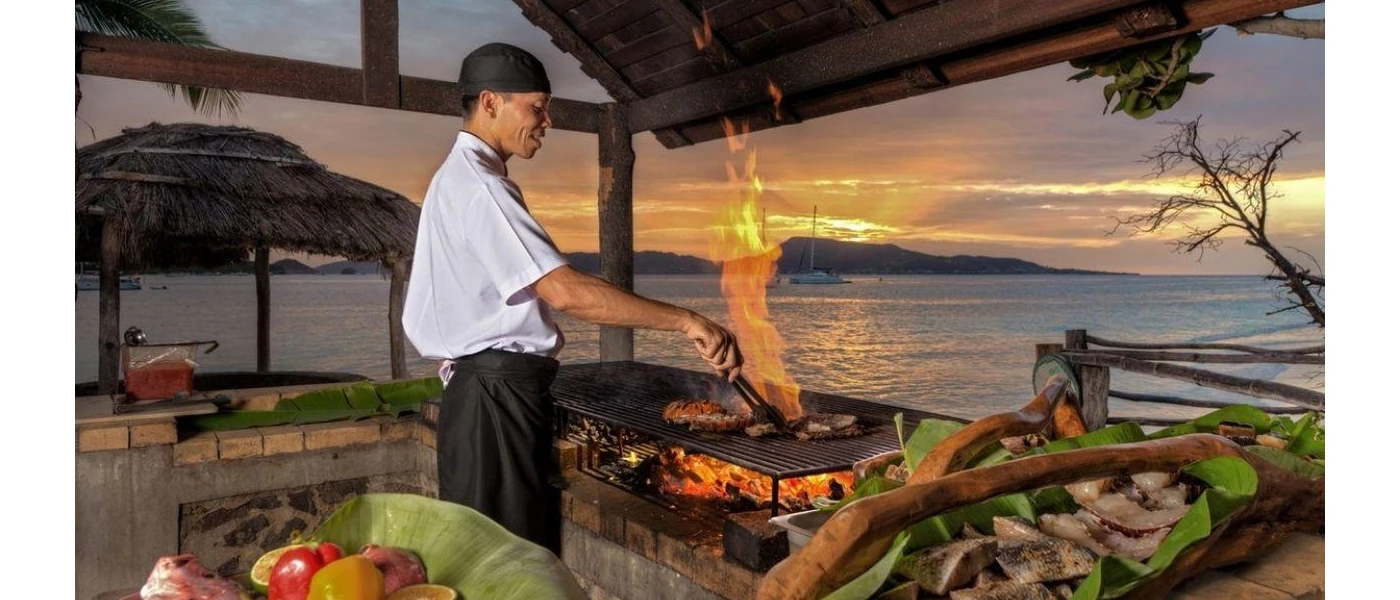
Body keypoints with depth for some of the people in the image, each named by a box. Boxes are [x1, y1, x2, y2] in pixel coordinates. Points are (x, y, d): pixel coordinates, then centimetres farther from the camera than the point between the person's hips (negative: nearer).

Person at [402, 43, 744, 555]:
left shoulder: (457, 178, 17)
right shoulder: (478, 187, -17)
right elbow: (566, 292, -28)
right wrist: (686, 320, -28)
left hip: (486, 386, 10)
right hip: (498, 395, -10)